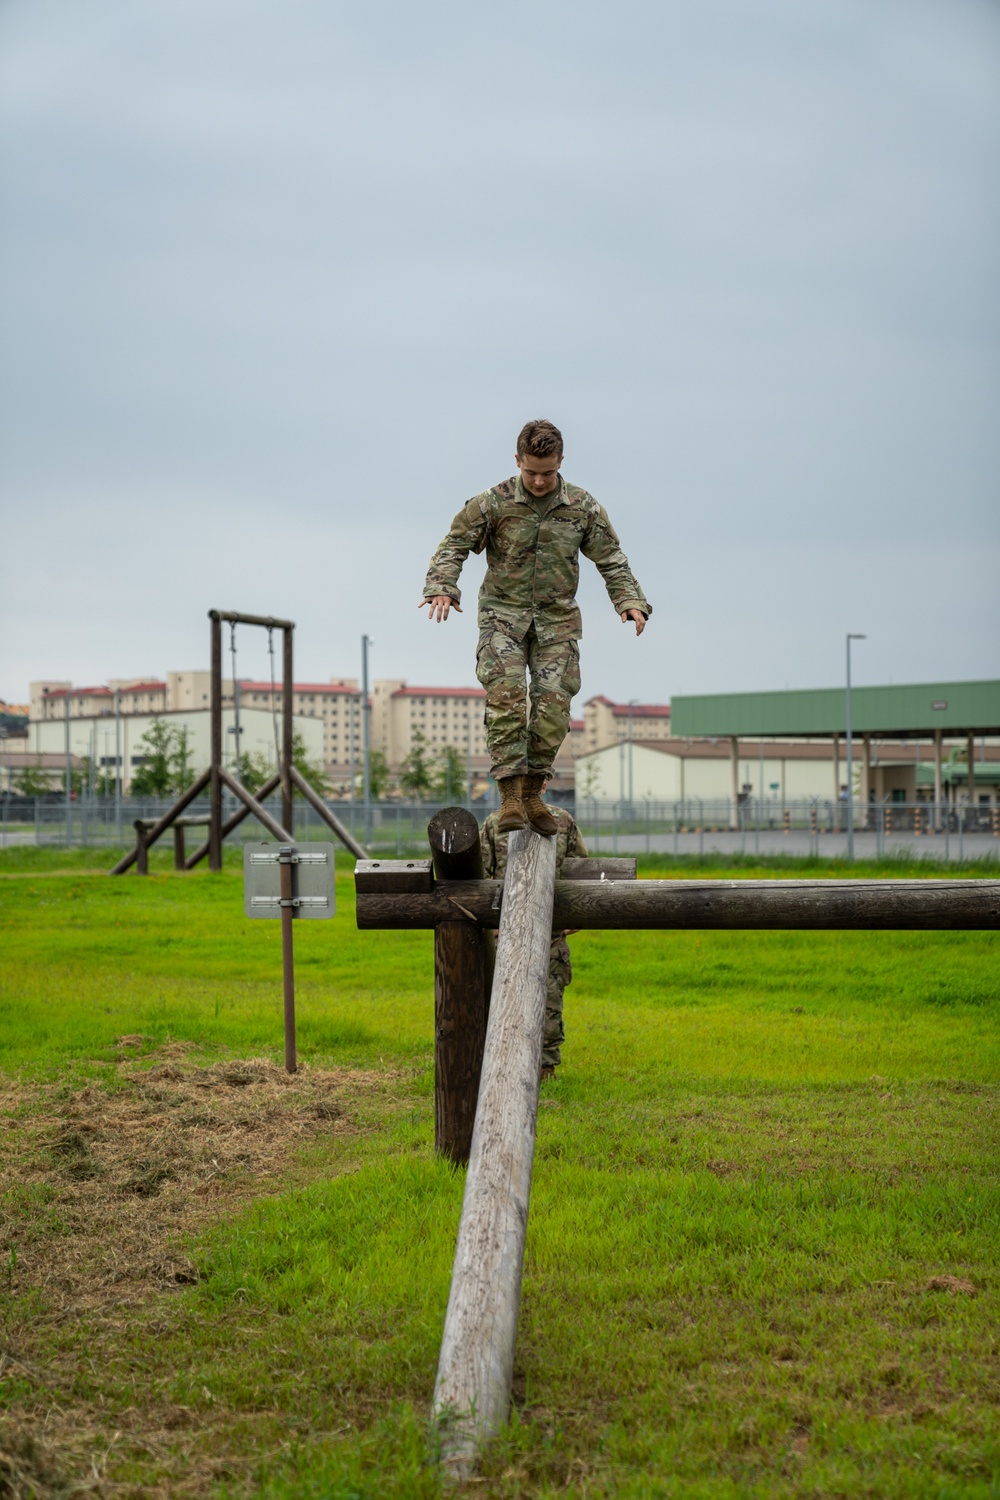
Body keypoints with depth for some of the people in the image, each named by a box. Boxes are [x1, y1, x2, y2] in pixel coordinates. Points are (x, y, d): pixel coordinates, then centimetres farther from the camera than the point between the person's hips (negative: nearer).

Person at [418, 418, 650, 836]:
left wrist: (630, 601, -5)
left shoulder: (583, 507, 2)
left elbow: (611, 559, 9)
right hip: (503, 614, -2)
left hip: (556, 619, 2)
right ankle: (509, 797, -20)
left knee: (554, 704, -7)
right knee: (505, 697, -20)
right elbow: (454, 545, -1)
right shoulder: (493, 503, -4)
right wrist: (441, 586, -19)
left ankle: (533, 794, 8)